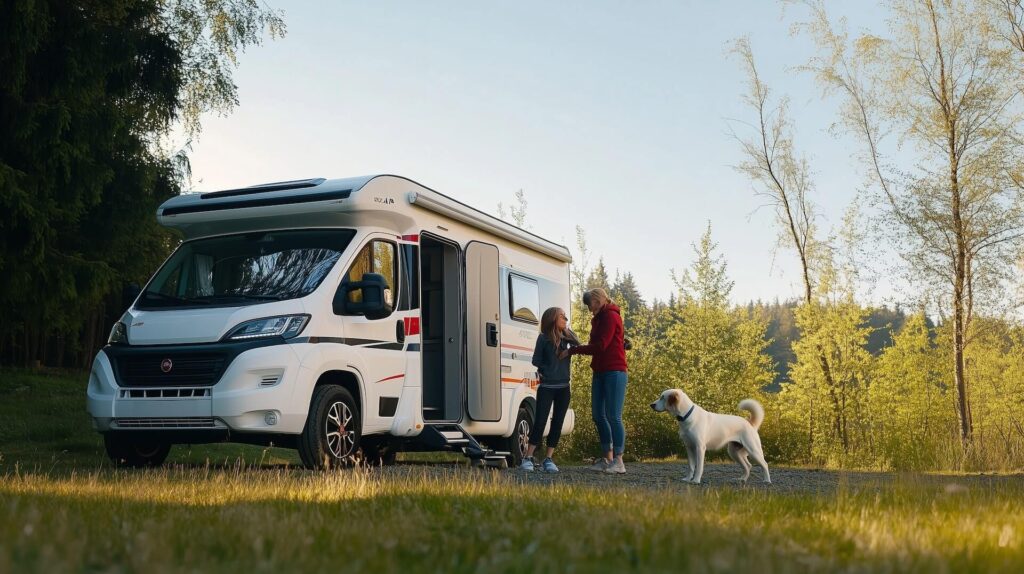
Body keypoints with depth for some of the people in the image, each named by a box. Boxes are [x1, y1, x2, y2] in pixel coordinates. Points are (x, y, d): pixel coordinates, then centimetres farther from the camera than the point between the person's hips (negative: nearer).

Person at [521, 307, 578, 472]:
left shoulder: (567, 336, 5)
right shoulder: (544, 338, -5)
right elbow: (536, 361, -2)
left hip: (563, 387, 4)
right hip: (546, 387, -4)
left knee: (557, 424, 4)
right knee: (540, 422, -6)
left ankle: (548, 459, 10)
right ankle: (528, 458, 1)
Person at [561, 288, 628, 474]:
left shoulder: (611, 316, -9)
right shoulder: (599, 319, 21)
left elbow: (601, 345, -17)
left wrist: (572, 351, -14)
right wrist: (576, 348, 2)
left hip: (614, 372, -10)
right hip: (600, 372, 10)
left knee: (613, 416, -11)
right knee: (598, 415, 9)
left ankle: (618, 462, -11)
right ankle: (607, 459, 16)